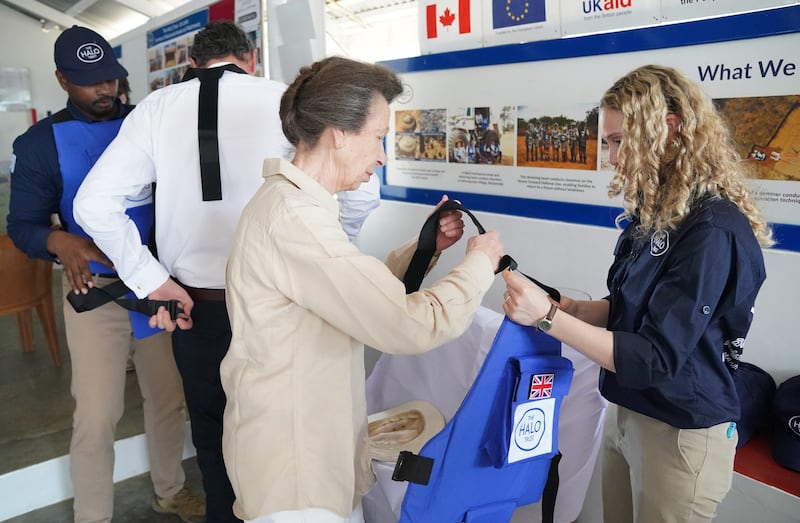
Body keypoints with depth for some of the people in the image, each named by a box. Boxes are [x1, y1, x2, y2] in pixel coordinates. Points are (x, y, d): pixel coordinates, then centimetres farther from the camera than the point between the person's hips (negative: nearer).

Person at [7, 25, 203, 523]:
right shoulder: (39, 143, -1)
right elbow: (22, 224, -2)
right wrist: (62, 242, -24)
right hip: (96, 291, -2)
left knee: (170, 397, 13)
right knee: (96, 418, -1)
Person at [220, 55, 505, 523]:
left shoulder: (295, 202, 9)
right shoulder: (294, 216, -25)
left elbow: (364, 293, 12)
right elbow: (411, 325, -29)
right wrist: (479, 264, -13)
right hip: (293, 468, -9)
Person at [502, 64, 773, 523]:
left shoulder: (714, 232, -23)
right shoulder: (657, 211, 3)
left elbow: (655, 359, -25)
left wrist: (548, 317, -29)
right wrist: (570, 307, -8)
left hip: (681, 432, -8)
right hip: (627, 412, 8)